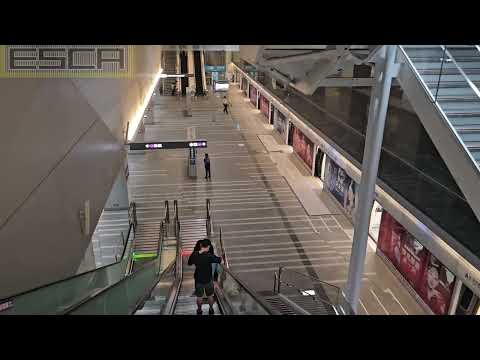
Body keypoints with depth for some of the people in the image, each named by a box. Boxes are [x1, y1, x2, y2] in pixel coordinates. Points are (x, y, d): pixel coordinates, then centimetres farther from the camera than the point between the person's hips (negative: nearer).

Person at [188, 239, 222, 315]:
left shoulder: (194, 255, -15)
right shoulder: (209, 256, -24)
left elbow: (189, 263, 2)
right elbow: (220, 260, -12)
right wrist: (221, 257, 9)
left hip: (198, 280, 2)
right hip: (208, 279, -2)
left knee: (199, 297, 21)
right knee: (210, 296, 21)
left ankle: (199, 311, 38)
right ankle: (211, 310, 39)